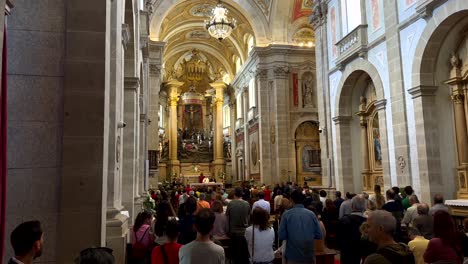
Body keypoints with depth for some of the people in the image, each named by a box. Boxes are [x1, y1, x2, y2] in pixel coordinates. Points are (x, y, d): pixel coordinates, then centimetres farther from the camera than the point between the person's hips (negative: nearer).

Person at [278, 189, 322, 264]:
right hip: (309, 255, 2)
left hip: (292, 256, -2)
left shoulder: (287, 214, -9)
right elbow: (319, 235, -1)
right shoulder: (311, 214, -3)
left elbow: (281, 235, -10)